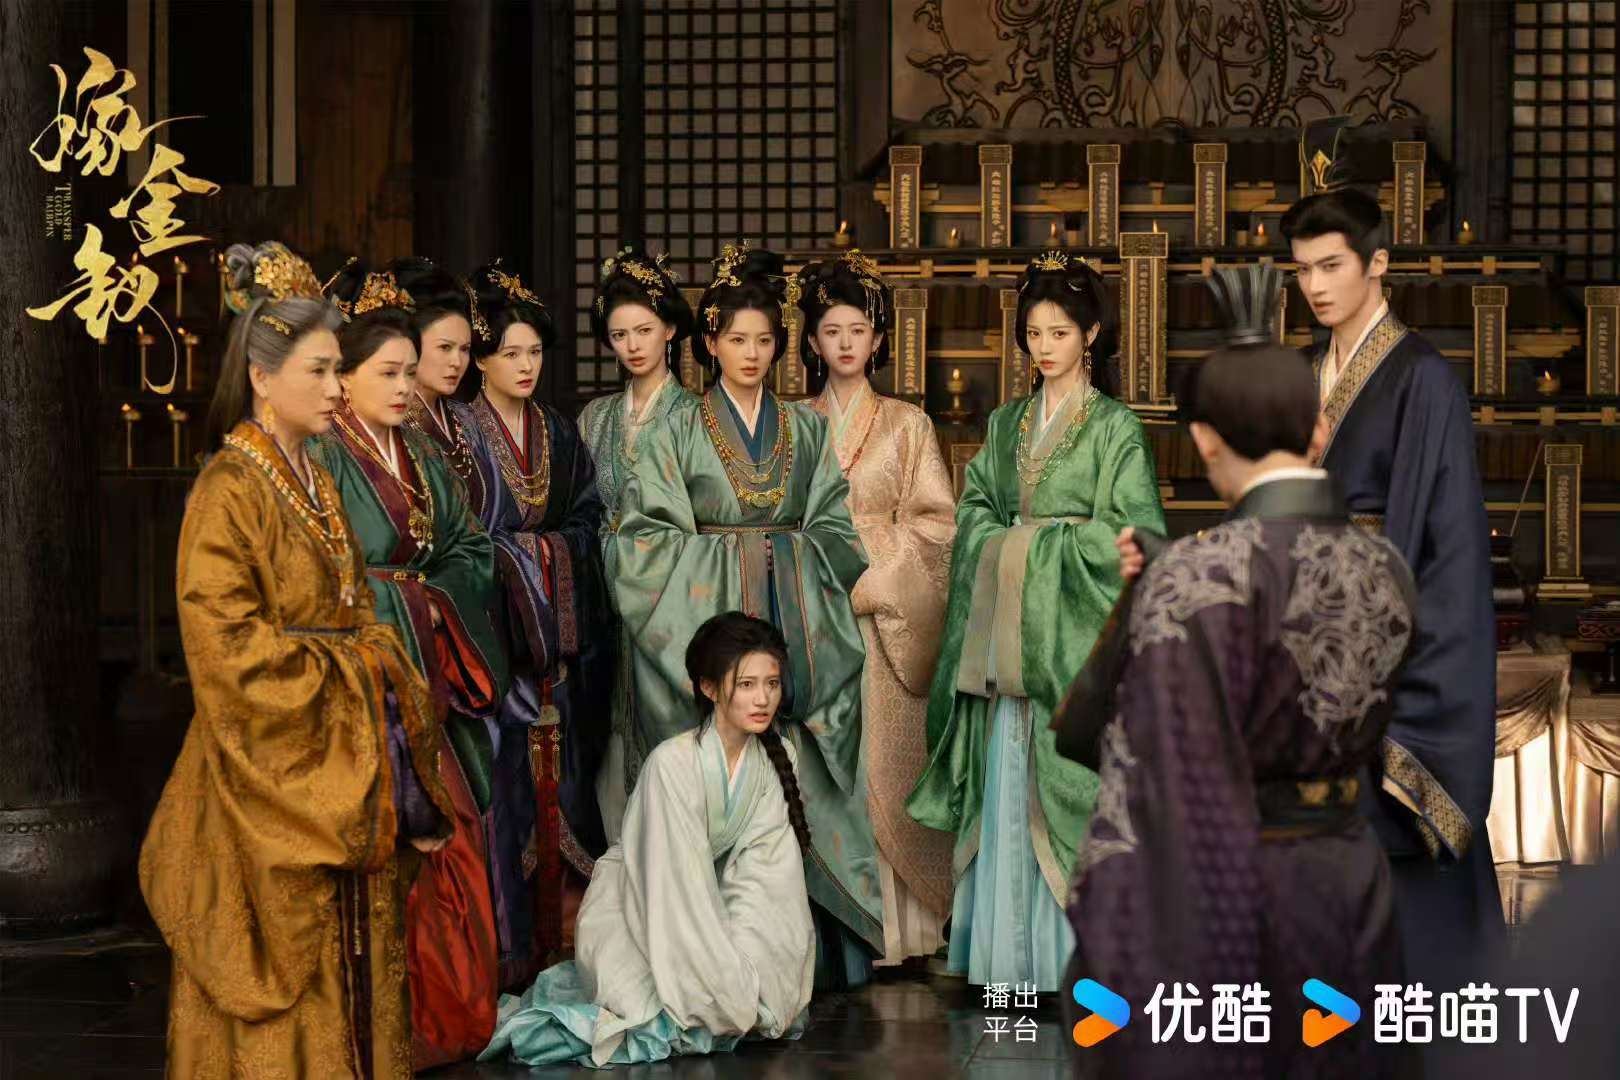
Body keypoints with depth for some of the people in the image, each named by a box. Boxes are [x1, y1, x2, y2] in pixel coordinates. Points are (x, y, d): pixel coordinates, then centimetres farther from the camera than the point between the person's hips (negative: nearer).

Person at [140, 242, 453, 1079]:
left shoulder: (312, 479, 13)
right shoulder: (230, 490, -13)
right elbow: (228, 642, -18)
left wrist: (383, 674, 2)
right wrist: (341, 673, -12)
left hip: (347, 763, 8)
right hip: (273, 767, -8)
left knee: (352, 943, 9)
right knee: (287, 947, -3)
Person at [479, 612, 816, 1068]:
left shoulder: (777, 757, -9)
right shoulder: (672, 763, -26)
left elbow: (760, 867, -11)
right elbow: (680, 881, -26)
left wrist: (738, 956, -23)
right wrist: (737, 988, -26)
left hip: (700, 909, 6)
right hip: (629, 908, -6)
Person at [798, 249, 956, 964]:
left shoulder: (907, 425, 6)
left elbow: (935, 522, 0)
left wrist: (872, 580, -10)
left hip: (883, 615, -2)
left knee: (881, 763, -5)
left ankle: (891, 922, 1)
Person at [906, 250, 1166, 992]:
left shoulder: (1115, 427, 0)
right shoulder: (1007, 424, 16)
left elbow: (1134, 531, -7)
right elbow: (974, 512, 13)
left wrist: (1039, 546, -9)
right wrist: (1003, 546, -6)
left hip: (1074, 629, -5)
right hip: (1004, 628, 5)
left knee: (1065, 785, -7)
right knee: (1005, 785, 3)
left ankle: (1070, 949, -1)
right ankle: (1006, 947, 8)